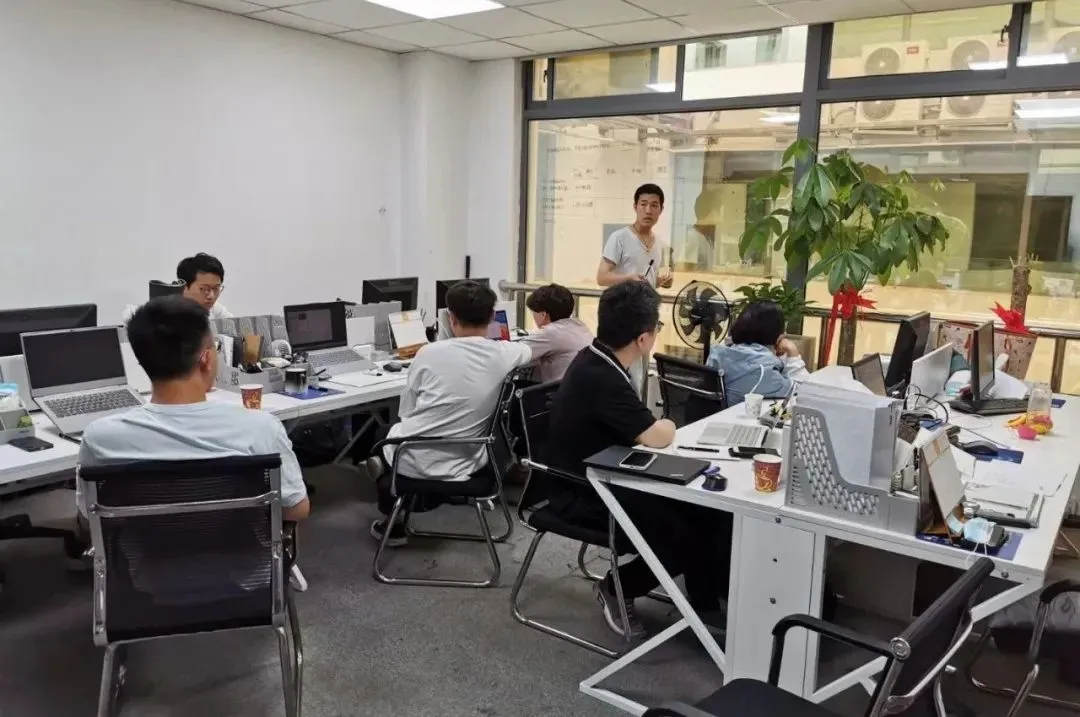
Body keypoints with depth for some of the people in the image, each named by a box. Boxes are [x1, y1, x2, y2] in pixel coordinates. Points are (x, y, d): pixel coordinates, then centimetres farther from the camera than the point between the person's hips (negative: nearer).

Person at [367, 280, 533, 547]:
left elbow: (405, 411, 2)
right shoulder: (505, 354, -6)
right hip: (463, 465, 4)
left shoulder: (430, 352, -12)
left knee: (394, 431, 34)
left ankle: (393, 523, 35)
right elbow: (528, 350, 21)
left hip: (415, 462, -3)